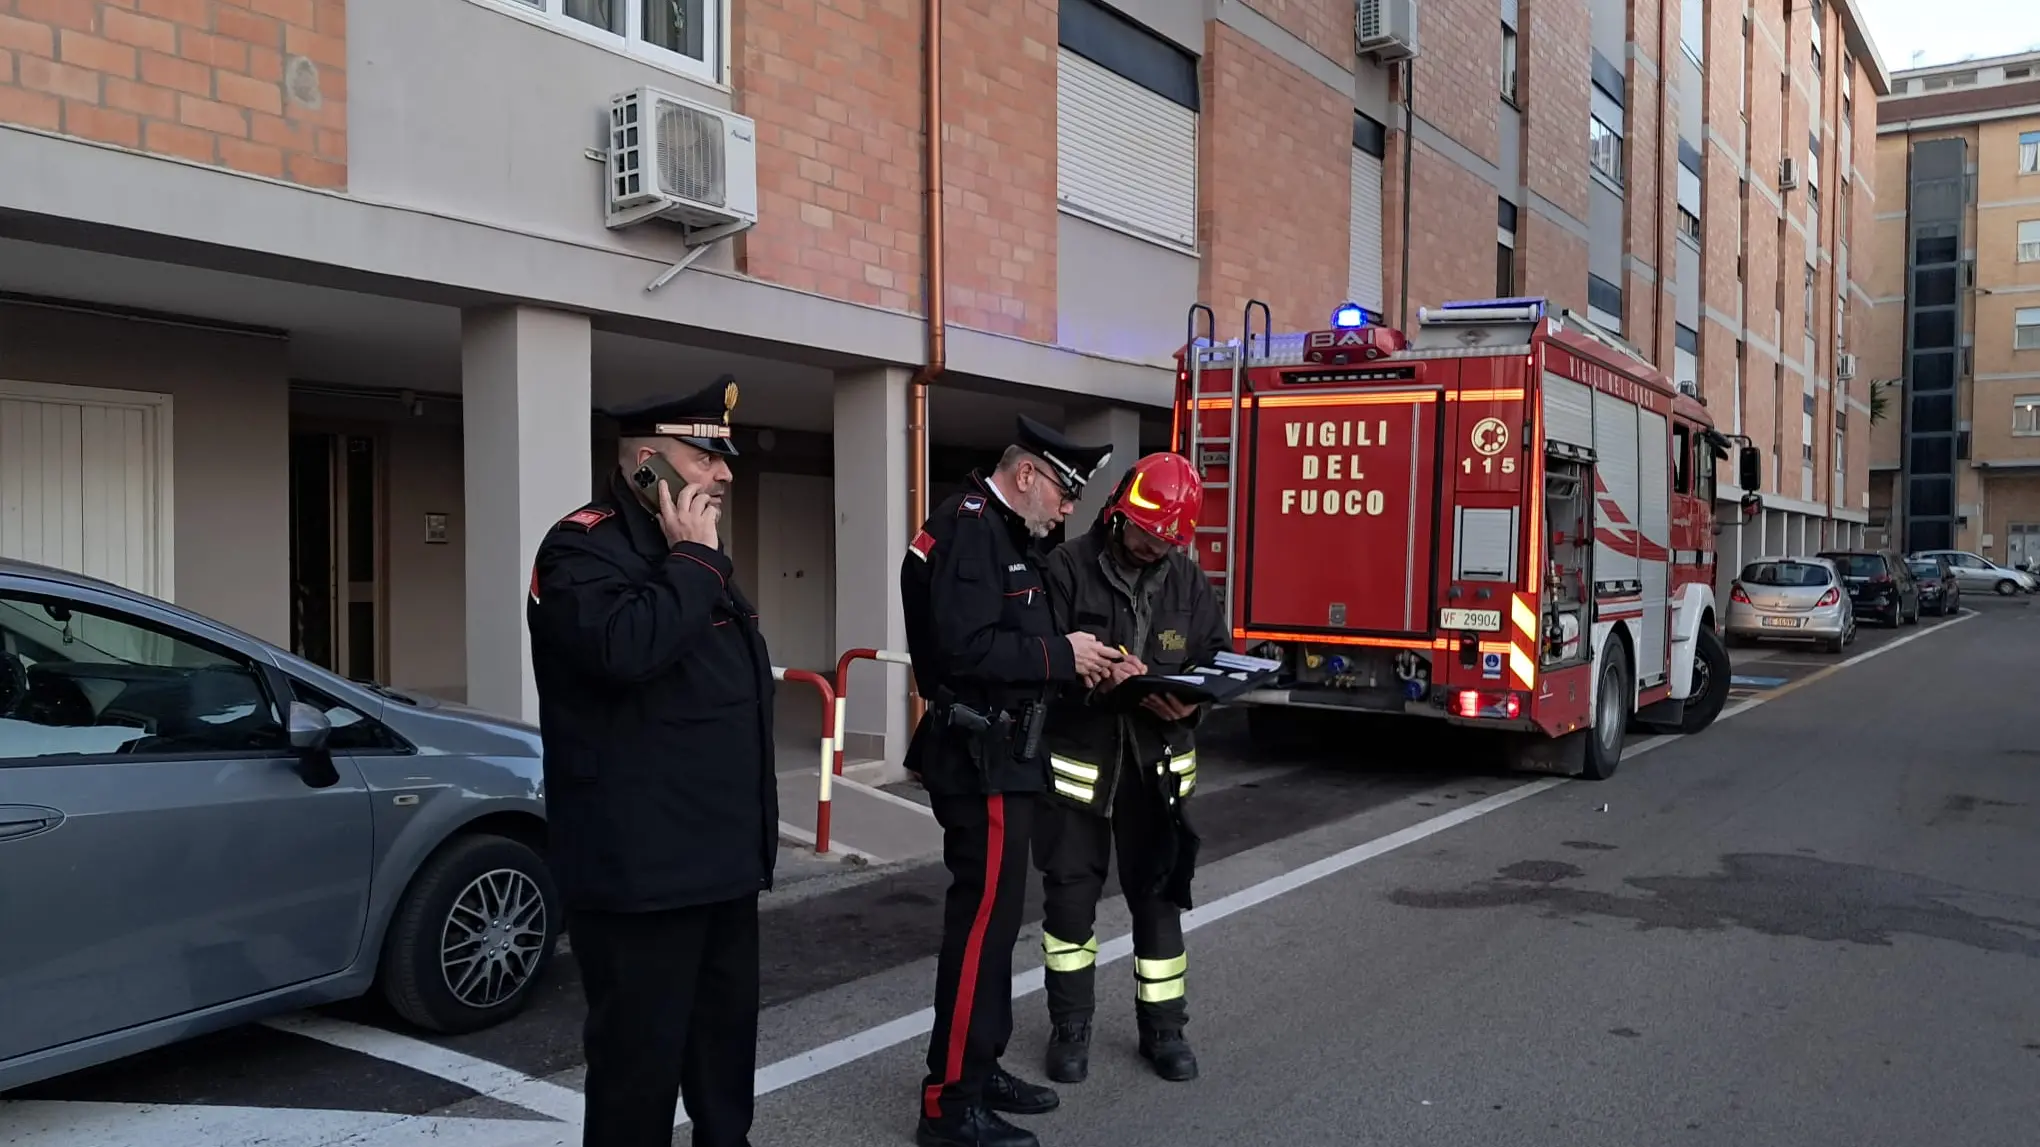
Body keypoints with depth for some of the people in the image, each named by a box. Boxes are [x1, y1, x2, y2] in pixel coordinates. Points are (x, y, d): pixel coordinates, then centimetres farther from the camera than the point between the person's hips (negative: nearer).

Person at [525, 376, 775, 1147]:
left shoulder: (686, 553, 18)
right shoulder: (584, 548, -12)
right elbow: (625, 649, -33)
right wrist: (692, 558, -20)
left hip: (719, 856, 9)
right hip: (641, 865, -9)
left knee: (726, 1037, 19)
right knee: (641, 1053, 1)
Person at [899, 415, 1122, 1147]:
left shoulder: (1003, 535, 16)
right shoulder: (968, 529, -16)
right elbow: (968, 649, -27)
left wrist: (1071, 662, 4)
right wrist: (1061, 654, -17)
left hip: (998, 756, 11)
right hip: (980, 759, -11)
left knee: (994, 914, 16)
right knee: (982, 918, -6)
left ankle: (980, 1068, 27)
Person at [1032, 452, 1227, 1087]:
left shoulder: (1188, 578, 2)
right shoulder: (1068, 568, -10)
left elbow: (1217, 655, 6)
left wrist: (1191, 700, -14)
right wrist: (1096, 679, -31)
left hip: (1155, 764, 3)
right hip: (1078, 757, -3)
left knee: (1158, 895, 11)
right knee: (1071, 894, 7)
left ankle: (1163, 1028, 26)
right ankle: (1071, 1026, 24)